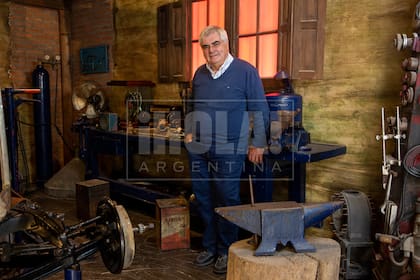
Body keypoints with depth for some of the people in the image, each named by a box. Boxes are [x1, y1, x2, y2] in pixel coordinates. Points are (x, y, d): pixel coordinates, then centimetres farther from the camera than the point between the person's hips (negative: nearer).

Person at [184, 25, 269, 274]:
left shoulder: (245, 71, -6)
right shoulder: (199, 74, 11)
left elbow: (260, 110, -5)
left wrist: (257, 144, -6)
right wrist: (189, 132, 14)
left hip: (228, 151, -5)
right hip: (198, 150, 6)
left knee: (227, 202, 3)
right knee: (204, 200, 12)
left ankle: (226, 251, 20)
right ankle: (210, 247, 28)